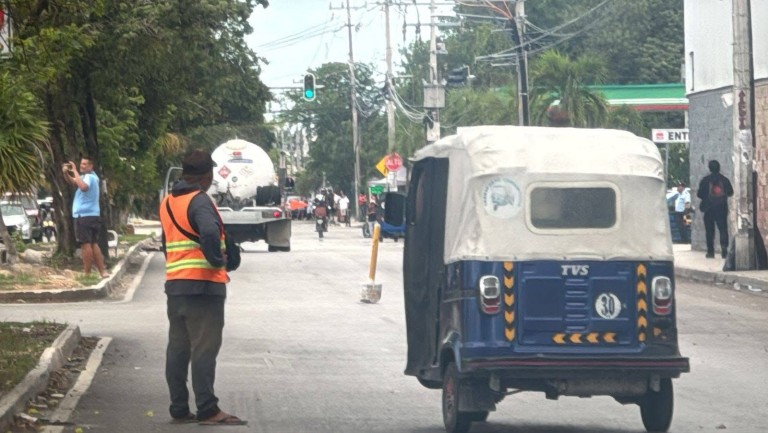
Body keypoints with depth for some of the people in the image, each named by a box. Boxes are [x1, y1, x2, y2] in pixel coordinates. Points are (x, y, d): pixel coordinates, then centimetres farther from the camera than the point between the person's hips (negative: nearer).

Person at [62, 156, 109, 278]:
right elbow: (73, 182, 19)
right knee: (93, 244, 12)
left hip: (85, 216, -10)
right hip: (93, 216, 10)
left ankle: (87, 273, -7)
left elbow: (83, 187, -35)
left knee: (86, 244, -7)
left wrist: (75, 172, -28)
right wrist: (66, 173, 1)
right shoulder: (89, 177, 18)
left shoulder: (89, 177, -14)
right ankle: (103, 271, 9)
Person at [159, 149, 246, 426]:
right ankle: (207, 411, -6)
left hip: (174, 284, 8)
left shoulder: (167, 203, 15)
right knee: (204, 349, -6)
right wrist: (218, 260, -16)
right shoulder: (199, 201, -12)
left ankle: (179, 409, 11)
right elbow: (210, 233, -30)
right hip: (204, 285, -8)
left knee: (178, 348, 9)